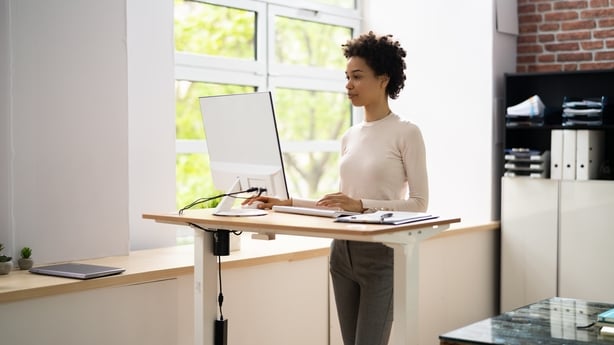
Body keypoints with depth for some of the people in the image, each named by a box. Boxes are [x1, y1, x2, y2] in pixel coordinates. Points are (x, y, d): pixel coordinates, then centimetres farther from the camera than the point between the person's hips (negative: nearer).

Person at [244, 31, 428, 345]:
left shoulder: (406, 133, -8)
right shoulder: (350, 136, 12)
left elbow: (418, 203, -11)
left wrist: (361, 204, -22)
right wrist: (287, 203, 6)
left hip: (382, 254, -7)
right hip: (343, 252, 7)